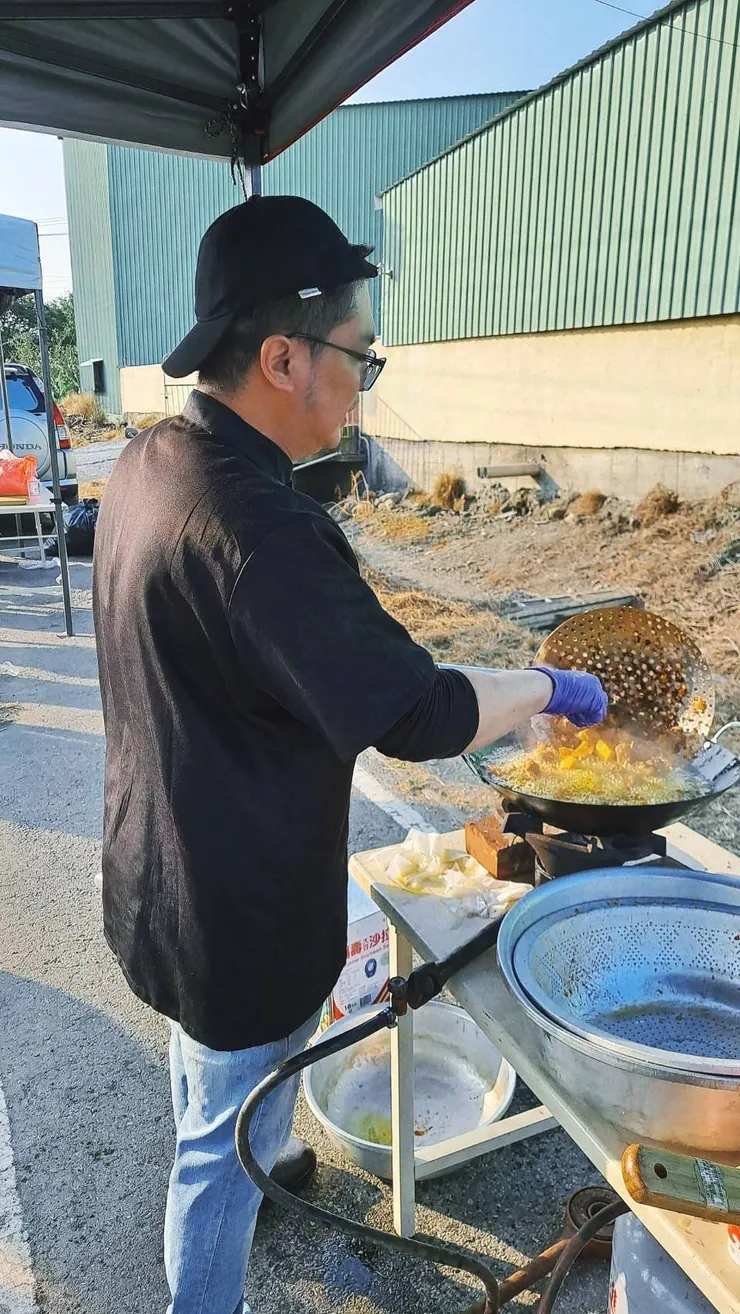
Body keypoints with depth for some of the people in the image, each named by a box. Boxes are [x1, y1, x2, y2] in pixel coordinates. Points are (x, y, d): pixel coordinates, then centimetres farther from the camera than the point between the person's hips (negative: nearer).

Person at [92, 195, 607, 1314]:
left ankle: (223, 1167, 63)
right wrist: (549, 690, -12)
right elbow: (418, 715, -29)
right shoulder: (254, 526, -34)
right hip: (239, 917, -9)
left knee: (206, 1076, 35)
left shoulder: (148, 463, -3)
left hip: (157, 873, 10)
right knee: (230, 1143, 17)